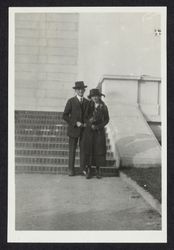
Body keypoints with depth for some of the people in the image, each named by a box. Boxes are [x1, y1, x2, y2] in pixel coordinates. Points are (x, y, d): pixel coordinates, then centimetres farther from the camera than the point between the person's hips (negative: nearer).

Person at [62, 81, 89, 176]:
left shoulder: (87, 102, 8)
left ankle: (83, 168, 12)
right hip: (73, 129, -3)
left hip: (84, 129, 3)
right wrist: (75, 123, -14)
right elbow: (64, 116, -6)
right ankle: (71, 169, 9)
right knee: (72, 150, 2)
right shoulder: (71, 101, -4)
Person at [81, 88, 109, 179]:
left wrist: (98, 126, -11)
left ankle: (98, 170, 18)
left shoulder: (103, 107, -5)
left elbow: (107, 119, 1)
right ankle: (88, 170, 13)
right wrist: (91, 125, -19)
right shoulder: (89, 105, -3)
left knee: (99, 150, 3)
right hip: (89, 131, 0)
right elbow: (85, 118, -1)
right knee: (88, 150, 2)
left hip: (99, 131, 0)